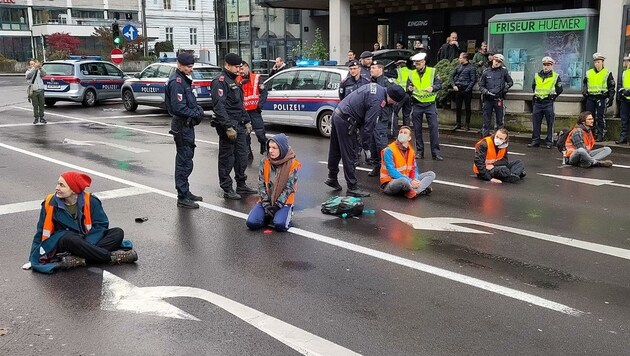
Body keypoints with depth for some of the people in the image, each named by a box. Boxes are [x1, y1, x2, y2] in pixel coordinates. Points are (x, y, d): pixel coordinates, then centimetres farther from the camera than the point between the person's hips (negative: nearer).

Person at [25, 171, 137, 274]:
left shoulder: (90, 201, -8)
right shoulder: (51, 203, -7)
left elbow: (102, 225, -8)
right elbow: (41, 232, 0)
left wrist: (86, 245, -22)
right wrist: (33, 260, -3)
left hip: (88, 241, 2)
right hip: (64, 244, -2)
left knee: (118, 233, -20)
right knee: (69, 239, -38)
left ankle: (79, 260, -35)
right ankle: (113, 257, -31)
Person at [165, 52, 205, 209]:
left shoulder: (183, 80, 14)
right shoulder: (176, 82, -18)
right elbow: (179, 108, -25)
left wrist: (197, 110, 3)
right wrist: (196, 113, -14)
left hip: (186, 125, 11)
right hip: (182, 125, -11)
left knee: (185, 159, 18)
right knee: (185, 162, -7)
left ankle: (185, 192, 29)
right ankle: (182, 197, -2)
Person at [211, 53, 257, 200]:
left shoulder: (234, 81, 19)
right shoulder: (220, 81, -12)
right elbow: (219, 106, -21)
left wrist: (246, 121, 20)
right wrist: (228, 127, -25)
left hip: (239, 126, 9)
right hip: (228, 126, -9)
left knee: (242, 156, 14)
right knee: (227, 159, -2)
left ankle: (241, 185, 25)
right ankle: (227, 189, 5)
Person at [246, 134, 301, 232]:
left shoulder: (292, 164, -12)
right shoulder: (265, 161, -3)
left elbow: (289, 188, -10)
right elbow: (261, 184, -2)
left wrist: (277, 205, -16)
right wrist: (266, 203, -11)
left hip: (283, 201, -3)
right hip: (266, 200, 3)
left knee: (280, 225, -28)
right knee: (251, 223, -18)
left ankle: (286, 213, 6)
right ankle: (270, 215, 11)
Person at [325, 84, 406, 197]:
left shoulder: (376, 86, 6)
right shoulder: (377, 102, -22)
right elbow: (368, 127, -21)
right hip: (345, 121, -10)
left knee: (335, 150, 21)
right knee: (349, 156, -2)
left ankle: (332, 178, 35)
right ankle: (352, 188, 5)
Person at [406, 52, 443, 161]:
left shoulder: (432, 71, 0)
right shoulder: (412, 74, 7)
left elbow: (439, 84, -6)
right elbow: (408, 90, 10)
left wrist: (432, 88, -26)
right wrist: (409, 89, -14)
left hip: (430, 104, -2)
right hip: (416, 105, 2)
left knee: (433, 127, -6)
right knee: (417, 129, 6)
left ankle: (436, 152, -3)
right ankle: (419, 151, 16)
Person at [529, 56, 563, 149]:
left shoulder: (556, 76, -1)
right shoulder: (537, 76, 10)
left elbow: (559, 90, 6)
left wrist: (552, 97, 5)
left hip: (548, 104, -4)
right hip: (537, 103, 4)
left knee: (550, 123, 0)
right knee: (536, 123, 4)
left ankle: (549, 141, 6)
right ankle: (535, 141, 10)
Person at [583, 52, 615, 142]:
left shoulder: (607, 73, 1)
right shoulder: (589, 73, 12)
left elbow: (611, 87, 2)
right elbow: (585, 83, 24)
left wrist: (610, 99, -5)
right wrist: (584, 91, 4)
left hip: (601, 98, -4)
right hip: (590, 98, 4)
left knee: (600, 118, -4)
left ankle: (600, 135, 0)